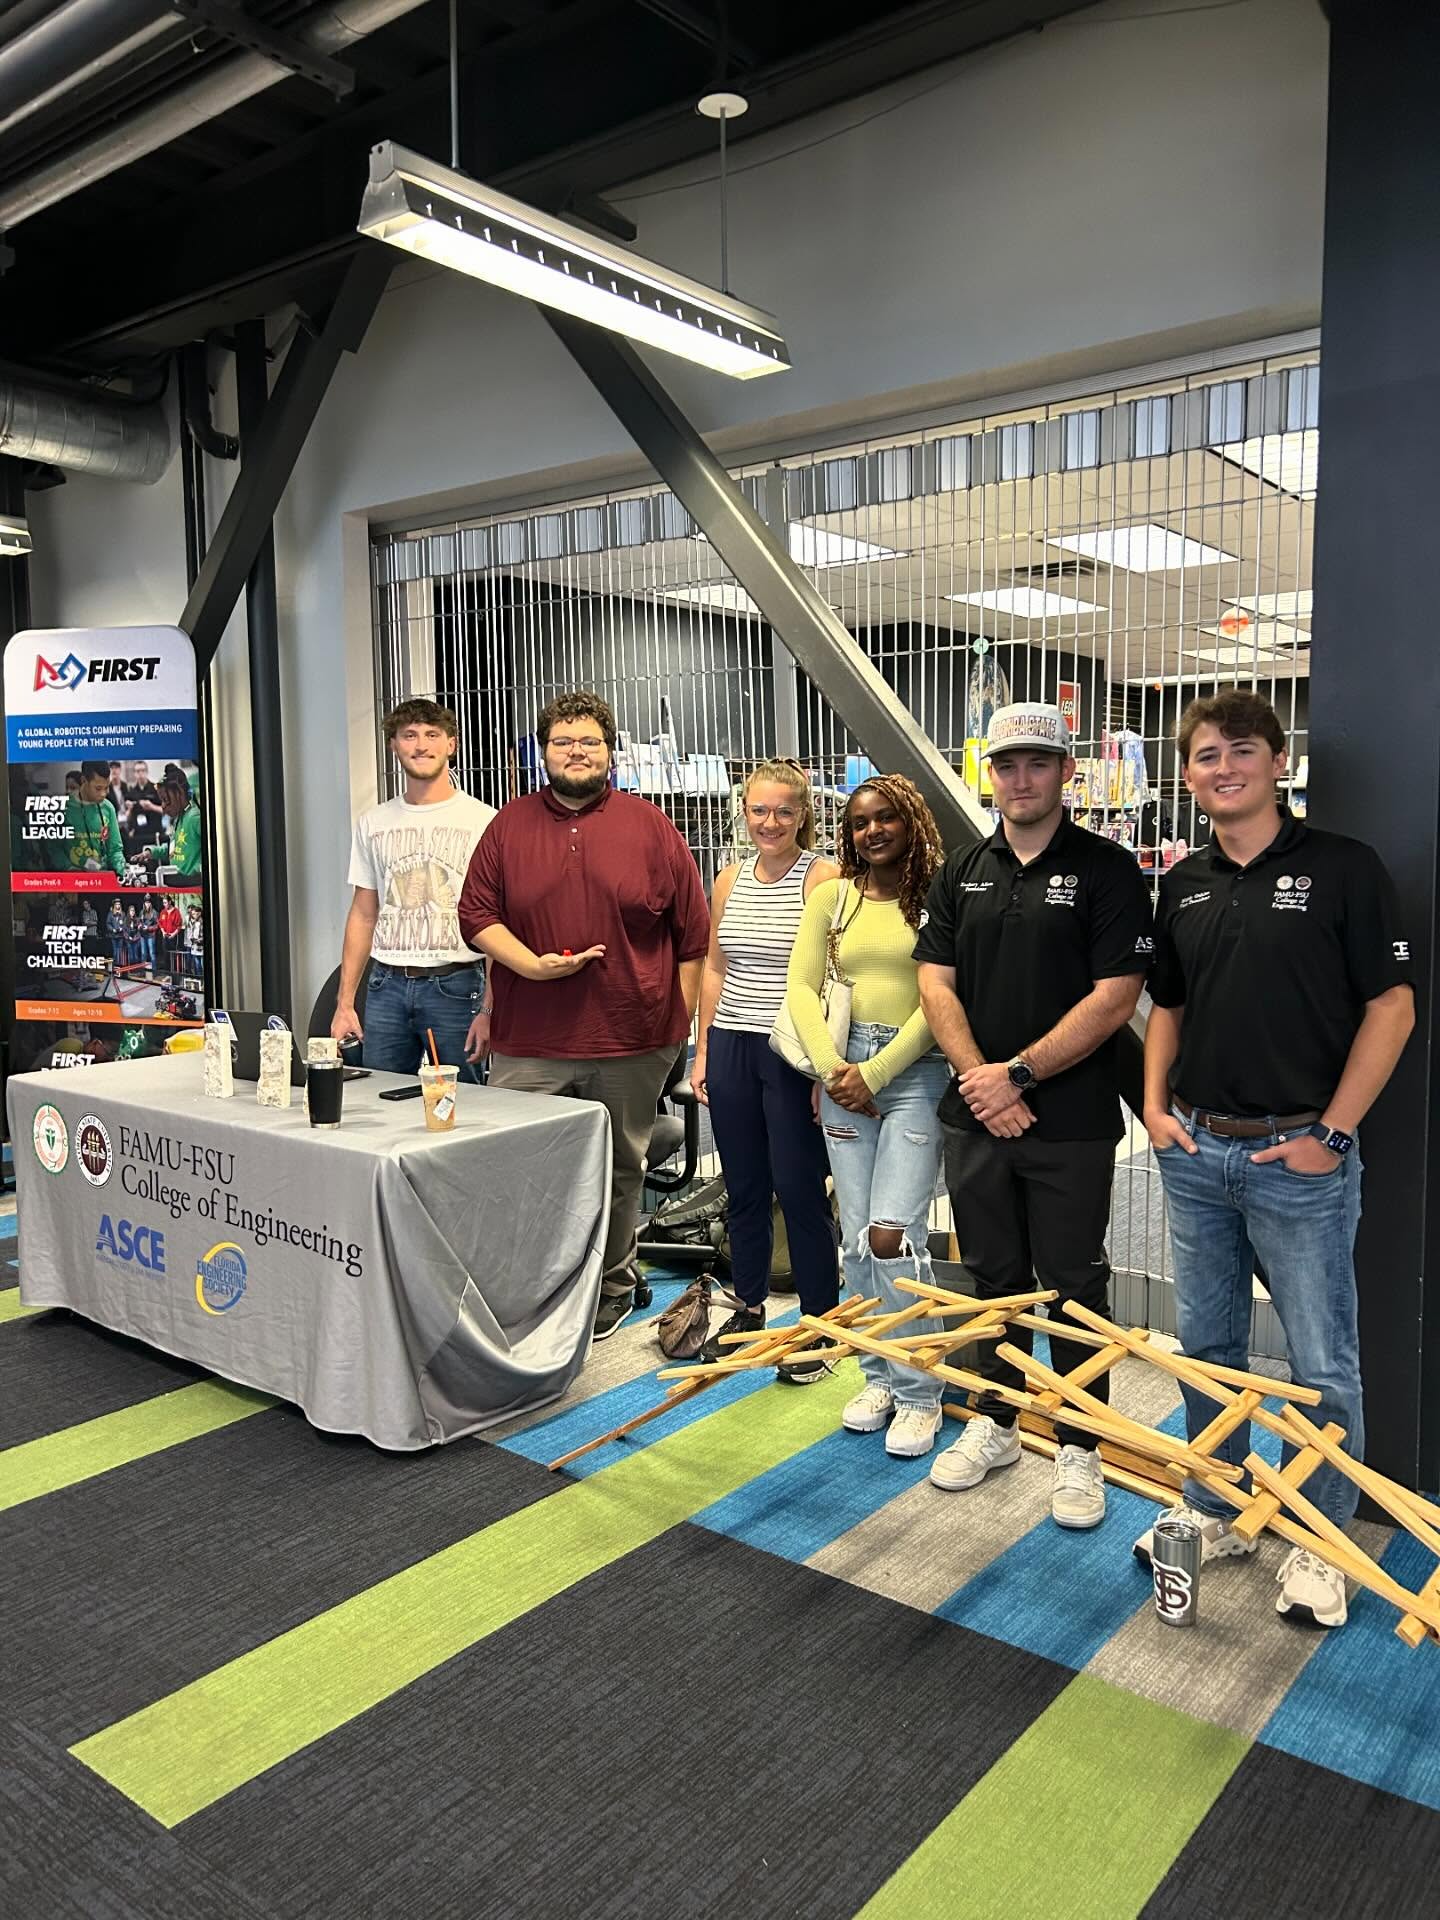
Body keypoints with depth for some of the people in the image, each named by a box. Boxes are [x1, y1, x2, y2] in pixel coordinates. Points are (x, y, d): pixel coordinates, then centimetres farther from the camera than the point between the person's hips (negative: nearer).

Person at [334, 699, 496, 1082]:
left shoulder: (483, 821, -4)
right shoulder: (372, 822, 12)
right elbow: (363, 915, 15)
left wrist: (490, 1009, -13)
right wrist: (344, 1002, 9)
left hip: (456, 985, -4)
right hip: (386, 985, 4)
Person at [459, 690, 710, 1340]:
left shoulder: (648, 825, 4)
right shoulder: (511, 823, 7)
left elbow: (692, 932, 5)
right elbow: (476, 914, 6)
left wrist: (680, 1018, 1)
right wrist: (531, 965, -11)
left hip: (631, 1041, 0)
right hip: (528, 1043, 1)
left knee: (619, 1171, 13)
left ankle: (612, 1289, 30)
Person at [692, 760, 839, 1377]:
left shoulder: (824, 879, -8)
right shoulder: (729, 880, 11)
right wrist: (703, 1051, 13)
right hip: (731, 1048, 6)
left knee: (800, 1191, 0)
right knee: (743, 1188, 15)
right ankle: (748, 1308, 31)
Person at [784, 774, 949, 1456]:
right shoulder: (832, 897, 9)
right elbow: (802, 987, 4)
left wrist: (876, 1071, -11)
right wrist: (833, 1068, -7)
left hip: (915, 1069, -4)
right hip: (844, 1071, 4)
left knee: (892, 1234, -11)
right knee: (857, 1238, 8)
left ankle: (918, 1393, 6)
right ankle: (878, 1375, 25)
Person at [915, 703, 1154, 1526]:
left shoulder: (1107, 869, -5)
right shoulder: (962, 872, 9)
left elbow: (1114, 997, -12)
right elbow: (937, 984, 4)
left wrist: (1017, 1074, -14)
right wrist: (980, 1079, -10)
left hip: (1071, 1121, -4)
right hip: (977, 1115, 4)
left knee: (1073, 1286, 6)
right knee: (996, 1276, 15)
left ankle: (1079, 1448, 22)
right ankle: (996, 1423, 31)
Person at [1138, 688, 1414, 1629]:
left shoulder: (1344, 867, -7)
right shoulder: (1183, 884, 9)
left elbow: (1392, 1008, -8)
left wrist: (1332, 1132, -12)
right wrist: (1156, 1106, 4)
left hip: (1298, 1155, -5)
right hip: (1195, 1152, 5)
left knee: (1322, 1363, 6)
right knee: (1206, 1346, 16)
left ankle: (1320, 1543, 25)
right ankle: (1215, 1514, 33)